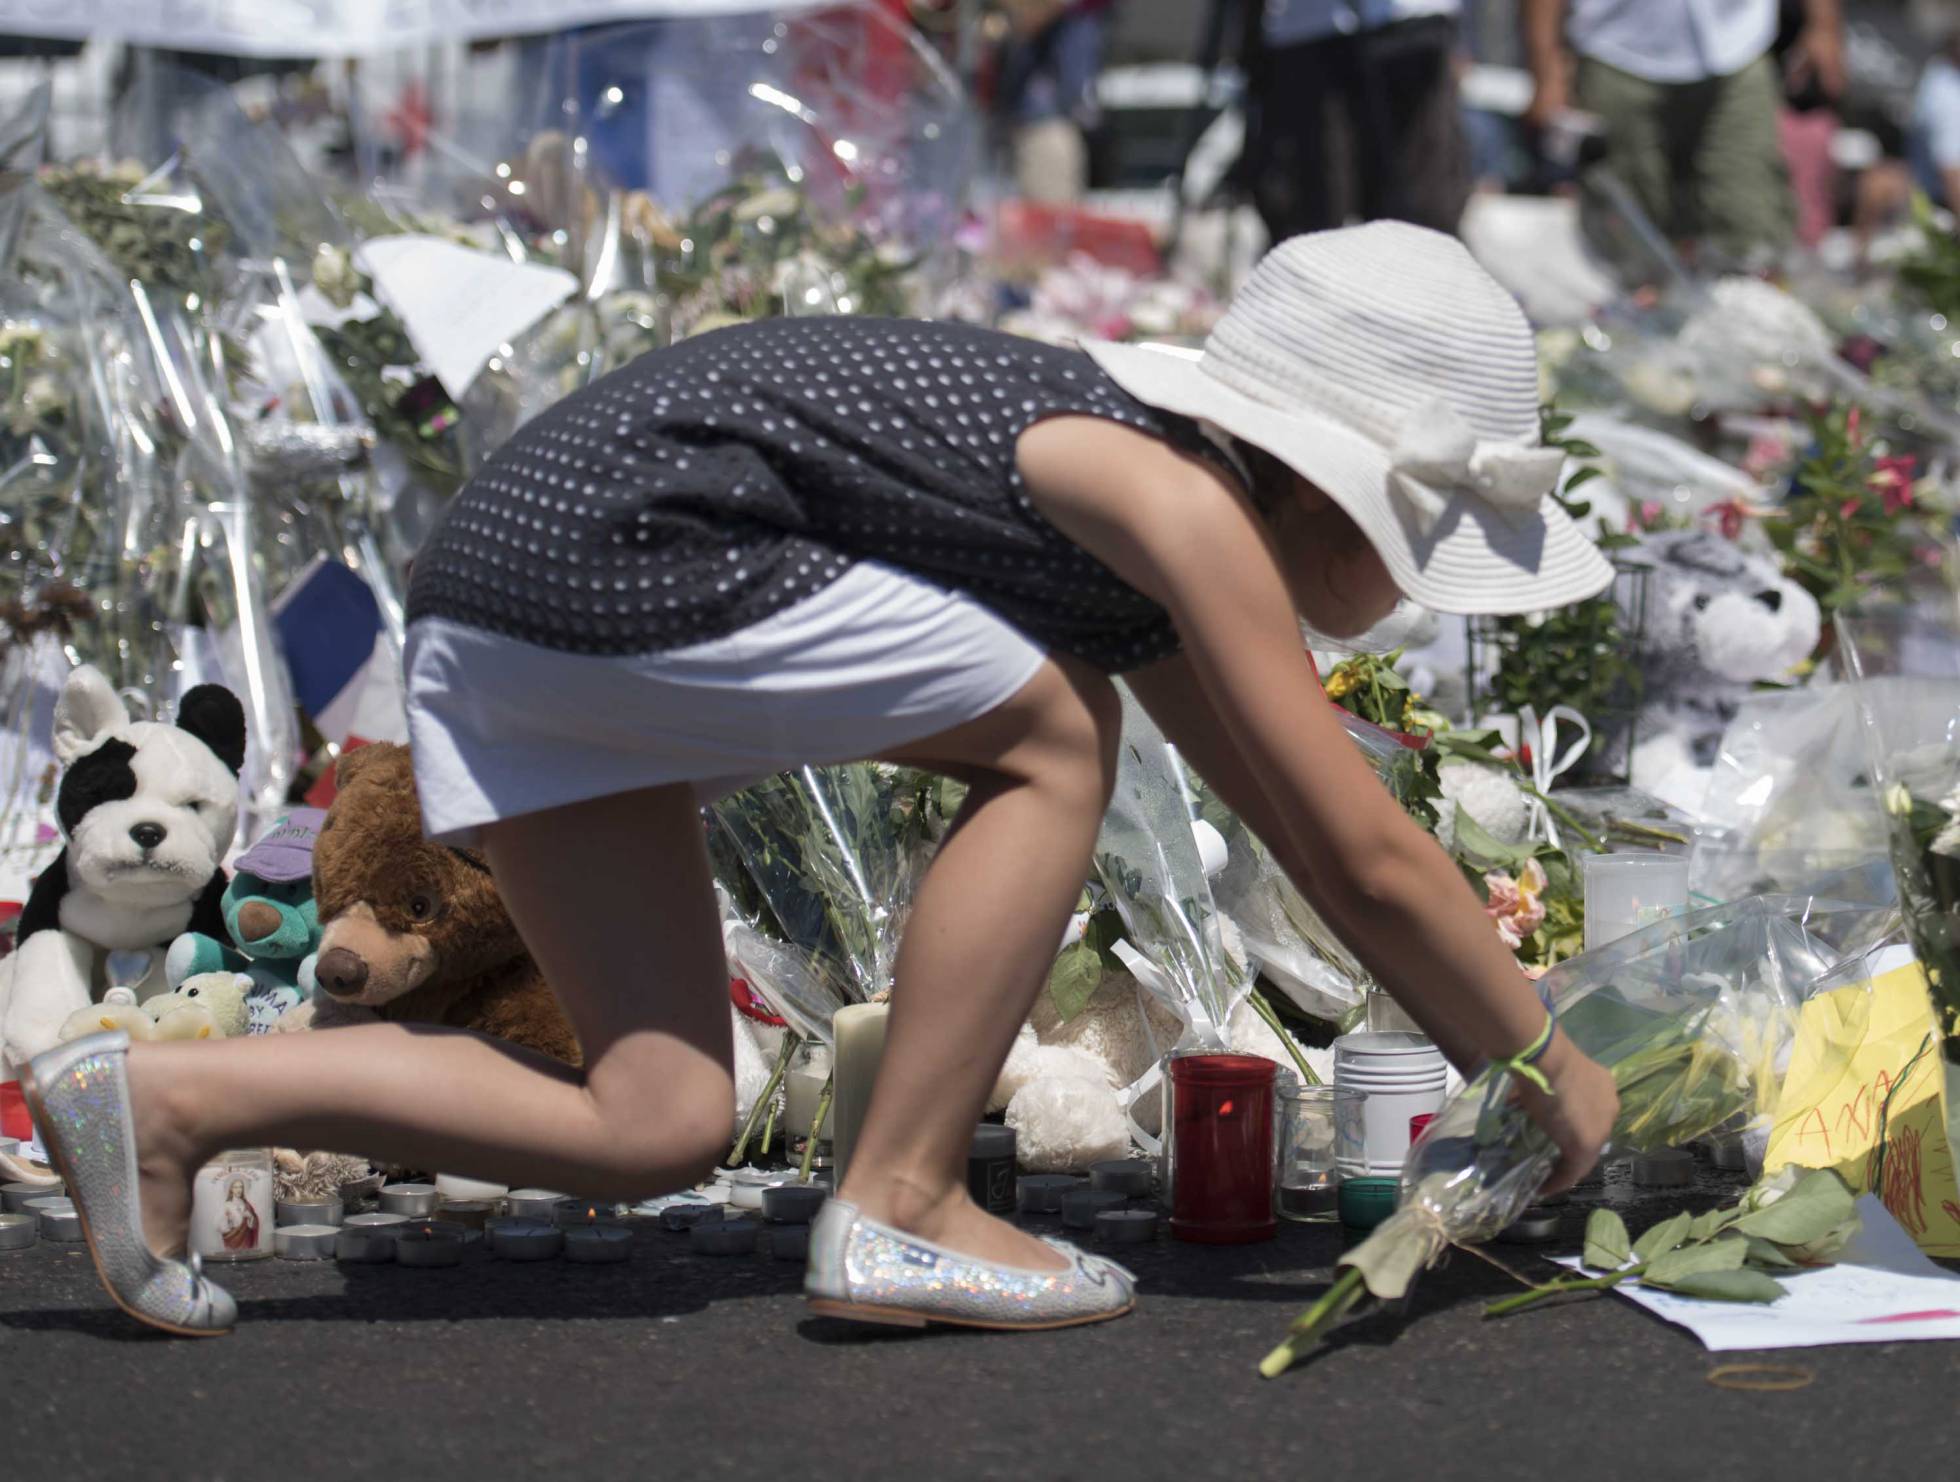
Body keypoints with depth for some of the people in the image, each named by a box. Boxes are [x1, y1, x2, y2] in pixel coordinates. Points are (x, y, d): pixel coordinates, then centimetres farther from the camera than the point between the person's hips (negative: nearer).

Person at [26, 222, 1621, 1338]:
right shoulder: (1186, 507, -9)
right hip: (617, 550, -9)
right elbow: (1375, 860, -7)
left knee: (655, 1134, 7)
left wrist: (1494, 1070, 27)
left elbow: (1322, 850, 25)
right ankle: (897, 1211, 1)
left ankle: (155, 1094, 4)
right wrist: (1550, 1064, 6)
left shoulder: (1157, 496, 18)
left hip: (489, 602, 9)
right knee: (1053, 734, -2)